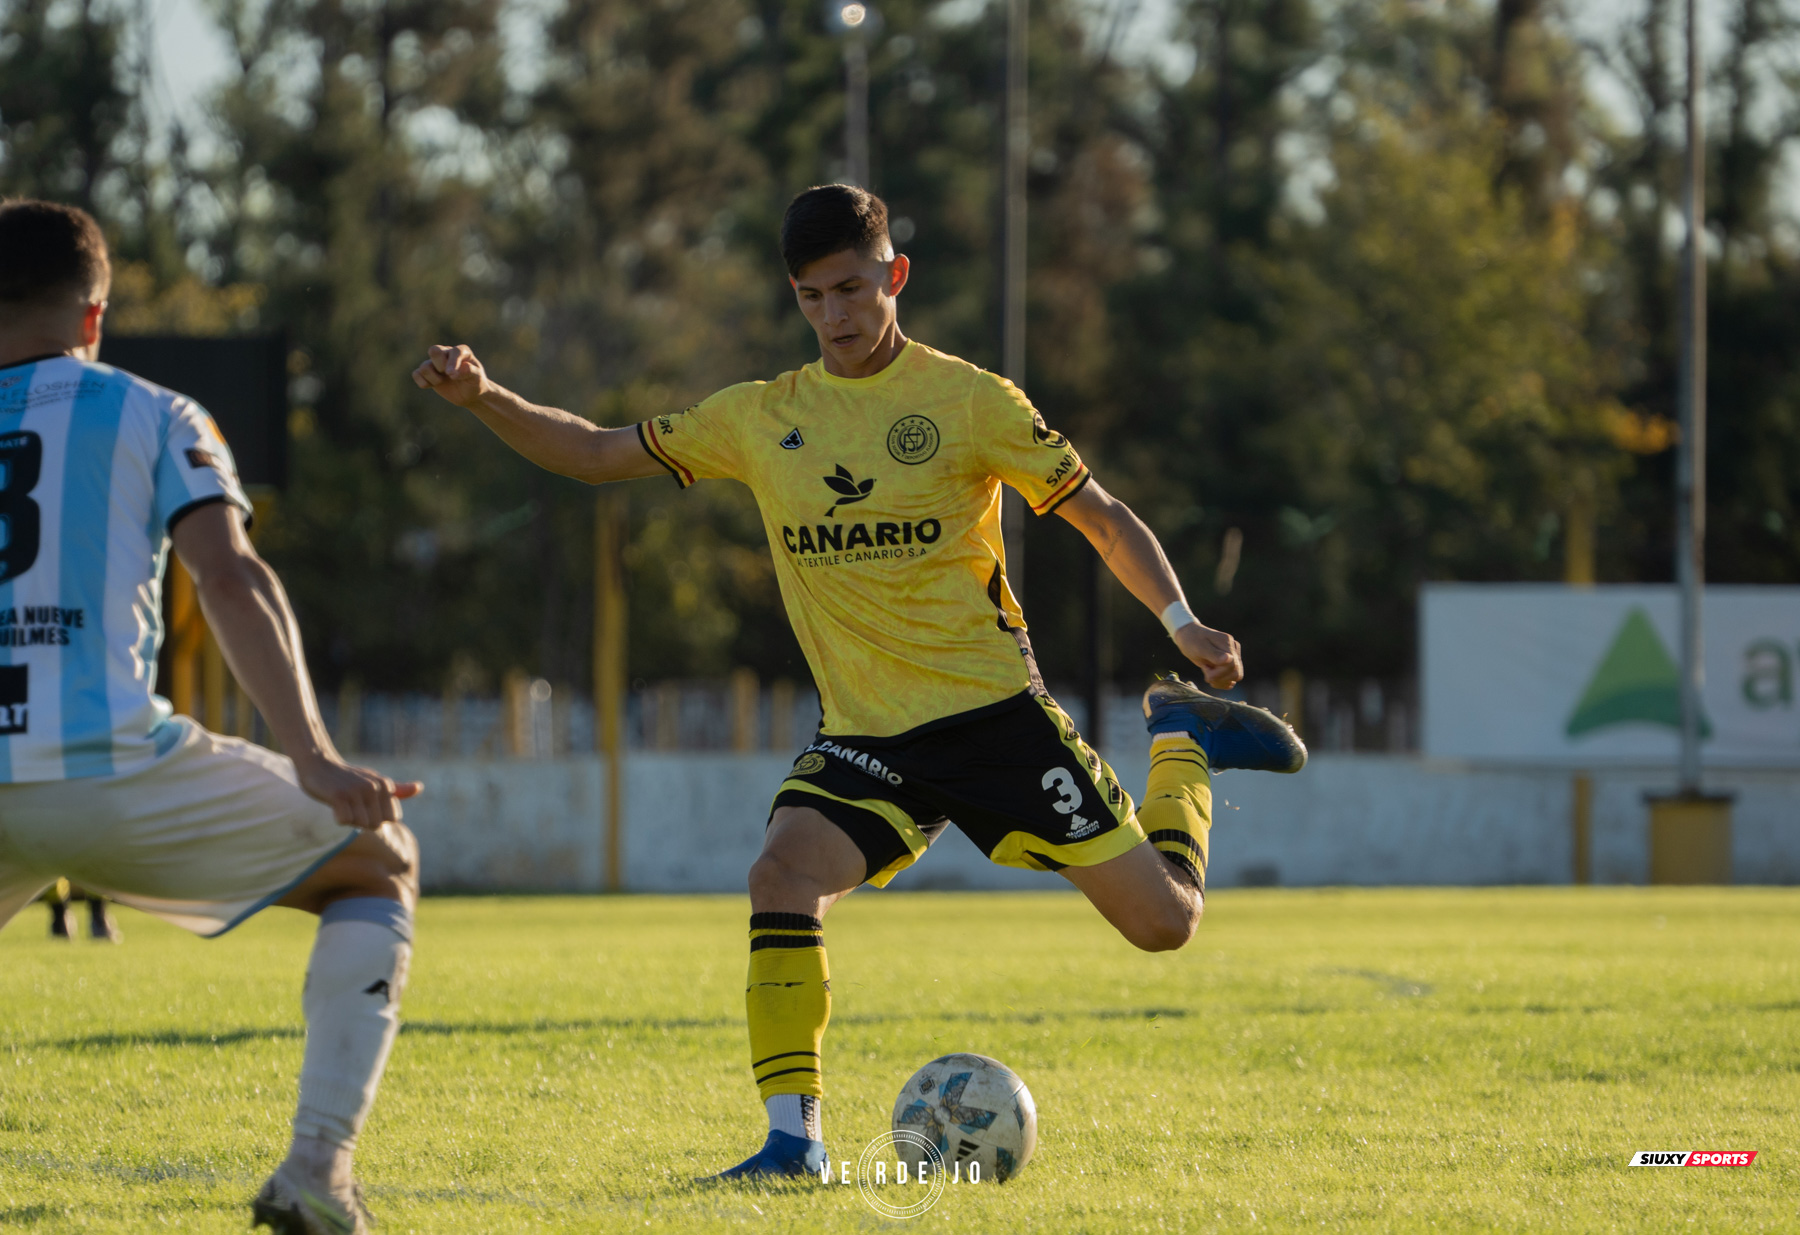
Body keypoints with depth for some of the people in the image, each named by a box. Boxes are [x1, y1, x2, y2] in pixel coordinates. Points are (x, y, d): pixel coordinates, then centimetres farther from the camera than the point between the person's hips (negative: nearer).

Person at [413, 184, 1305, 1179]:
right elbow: (596, 453, 11)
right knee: (782, 879, -27)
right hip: (863, 733, 2)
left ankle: (1182, 743, 29)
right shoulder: (761, 419, 6)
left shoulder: (968, 401, -5)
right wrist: (484, 399, -4)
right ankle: (793, 1134, -18)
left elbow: (1101, 516, 0)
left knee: (1164, 922, -3)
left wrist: (1181, 623, -14)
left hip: (994, 711, -2)